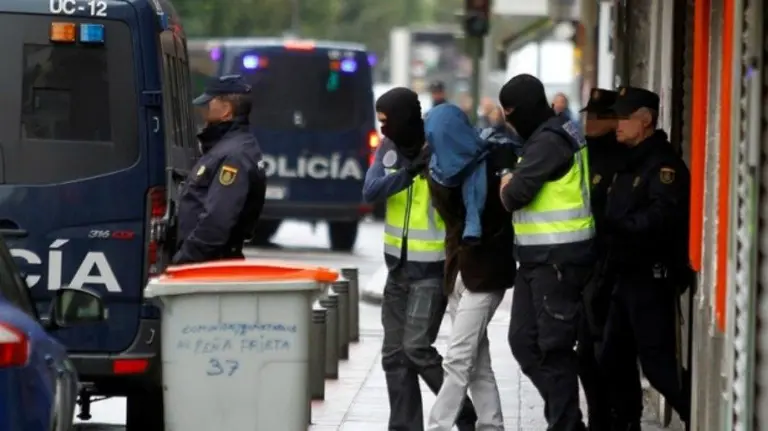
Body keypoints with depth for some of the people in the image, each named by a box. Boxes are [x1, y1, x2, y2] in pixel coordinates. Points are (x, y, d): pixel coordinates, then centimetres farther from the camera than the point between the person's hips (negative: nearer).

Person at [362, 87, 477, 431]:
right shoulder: (388, 149, 4)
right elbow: (370, 192, -9)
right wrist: (408, 172, -22)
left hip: (432, 269, -7)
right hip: (398, 266, 7)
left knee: (416, 348, -12)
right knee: (394, 354, 7)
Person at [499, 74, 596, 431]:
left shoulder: (549, 140, -16)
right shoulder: (551, 135, 16)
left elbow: (515, 194, -20)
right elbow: (513, 194, 19)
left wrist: (507, 188, -1)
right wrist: (512, 188, 0)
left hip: (558, 258, -10)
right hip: (537, 257, 10)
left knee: (553, 346, -3)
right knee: (523, 341, 12)